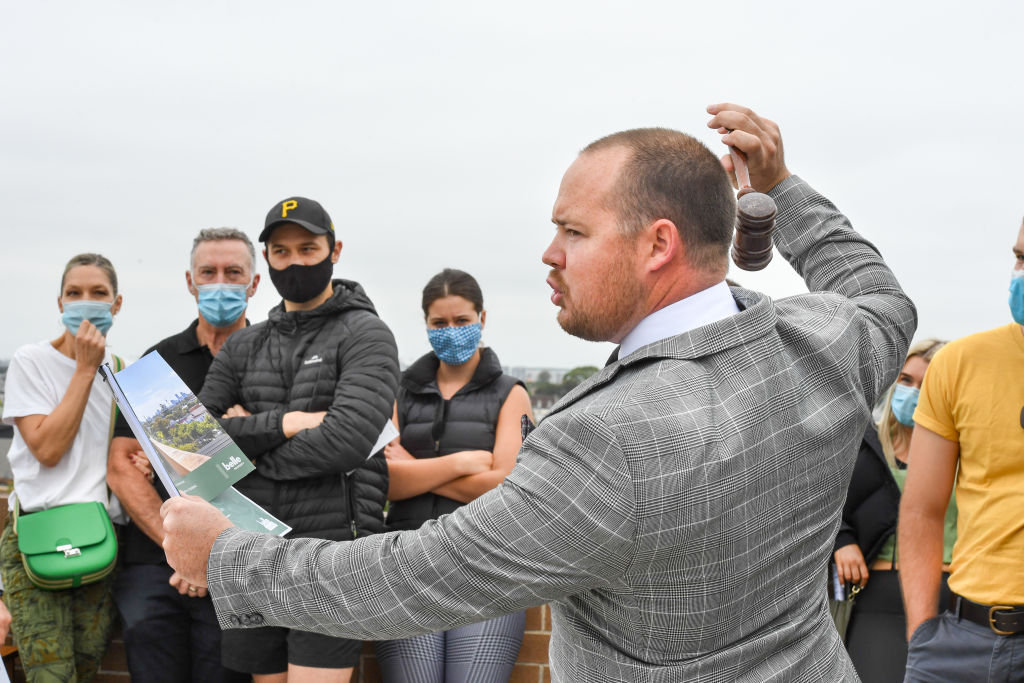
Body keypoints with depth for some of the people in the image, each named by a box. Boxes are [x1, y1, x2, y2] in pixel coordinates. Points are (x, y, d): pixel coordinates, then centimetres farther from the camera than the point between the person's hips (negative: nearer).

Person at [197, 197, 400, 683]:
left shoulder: (365, 335, -3)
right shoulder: (243, 346, 14)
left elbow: (347, 441, -18)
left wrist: (247, 441, -6)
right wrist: (284, 423, -12)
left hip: (332, 546, -5)